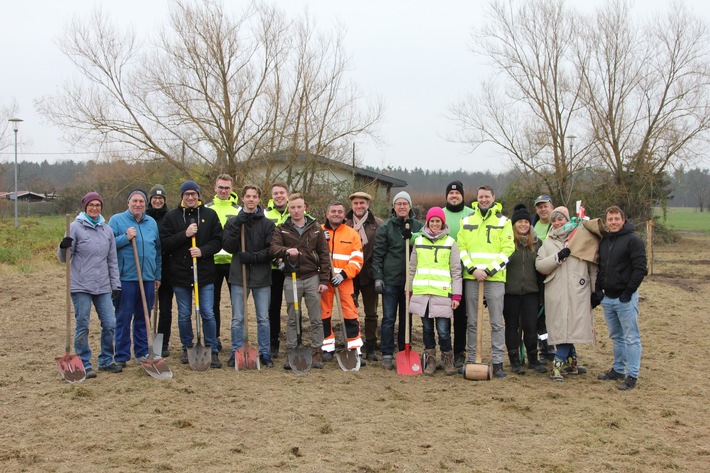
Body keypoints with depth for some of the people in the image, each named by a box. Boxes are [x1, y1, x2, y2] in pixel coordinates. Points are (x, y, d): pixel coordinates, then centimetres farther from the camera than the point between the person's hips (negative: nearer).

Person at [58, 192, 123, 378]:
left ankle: (106, 361, 20)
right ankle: (84, 364, 11)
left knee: (109, 324, 4)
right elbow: (64, 258, -3)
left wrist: (115, 284, 10)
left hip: (102, 287, 4)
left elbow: (112, 260, 14)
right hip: (81, 286, -4)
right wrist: (63, 247, -25)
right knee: (82, 326, 0)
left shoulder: (107, 230, 10)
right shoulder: (75, 227, -3)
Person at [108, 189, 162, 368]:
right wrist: (125, 238, -17)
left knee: (143, 318, 11)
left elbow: (158, 250, 20)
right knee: (123, 318, 0)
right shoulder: (117, 220, 0)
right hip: (126, 278, -4)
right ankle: (121, 356, 7)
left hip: (148, 279, 4)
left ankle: (142, 352, 20)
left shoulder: (152, 222, 14)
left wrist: (158, 275, 18)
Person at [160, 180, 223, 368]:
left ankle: (213, 351, 9)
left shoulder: (210, 215, 3)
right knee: (184, 315, 10)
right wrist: (185, 234, -16)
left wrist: (203, 251, -16)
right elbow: (165, 243, -4)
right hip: (180, 274, 1)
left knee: (208, 314, 0)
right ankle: (187, 349, 24)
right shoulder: (172, 216, 2)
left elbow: (217, 241, 1)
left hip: (205, 273, -1)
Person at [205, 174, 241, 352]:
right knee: (213, 302, 7)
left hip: (234, 261, 0)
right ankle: (214, 337, 17)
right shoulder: (206, 209, 5)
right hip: (212, 261, 0)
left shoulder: (239, 210, 8)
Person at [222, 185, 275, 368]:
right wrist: (237, 225, -14)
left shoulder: (268, 224, 3)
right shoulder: (233, 221, 6)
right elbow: (228, 246, -5)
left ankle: (265, 353, 14)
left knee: (263, 318, 5)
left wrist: (252, 257, -15)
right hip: (239, 276, 0)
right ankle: (236, 353, 14)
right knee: (237, 319, 4)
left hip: (262, 277, 0)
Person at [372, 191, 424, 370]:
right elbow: (378, 254, 0)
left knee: (406, 319, 9)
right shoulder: (385, 227, 2)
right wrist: (378, 278, -6)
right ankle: (387, 355, 5)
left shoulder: (419, 227, 8)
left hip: (411, 280, 2)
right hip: (390, 280, -2)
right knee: (388, 318, -1)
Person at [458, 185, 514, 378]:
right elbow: (461, 247, 5)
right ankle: (470, 360, 15)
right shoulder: (467, 221, 11)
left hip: (495, 277, -2)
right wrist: (472, 269, -9)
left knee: (497, 323, -1)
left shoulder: (503, 221, 4)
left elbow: (508, 249, -4)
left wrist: (489, 270, -13)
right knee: (472, 322, 8)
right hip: (471, 277, 2)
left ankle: (498, 362, 4)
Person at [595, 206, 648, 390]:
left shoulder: (633, 240, -10)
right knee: (616, 336, 17)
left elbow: (640, 269, -14)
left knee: (631, 337, -3)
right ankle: (618, 370, 27)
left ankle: (632, 376, 0)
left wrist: (629, 291, -16)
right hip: (607, 298, 7)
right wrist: (598, 290, 9)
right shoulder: (604, 241, 13)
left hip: (625, 298, -7)